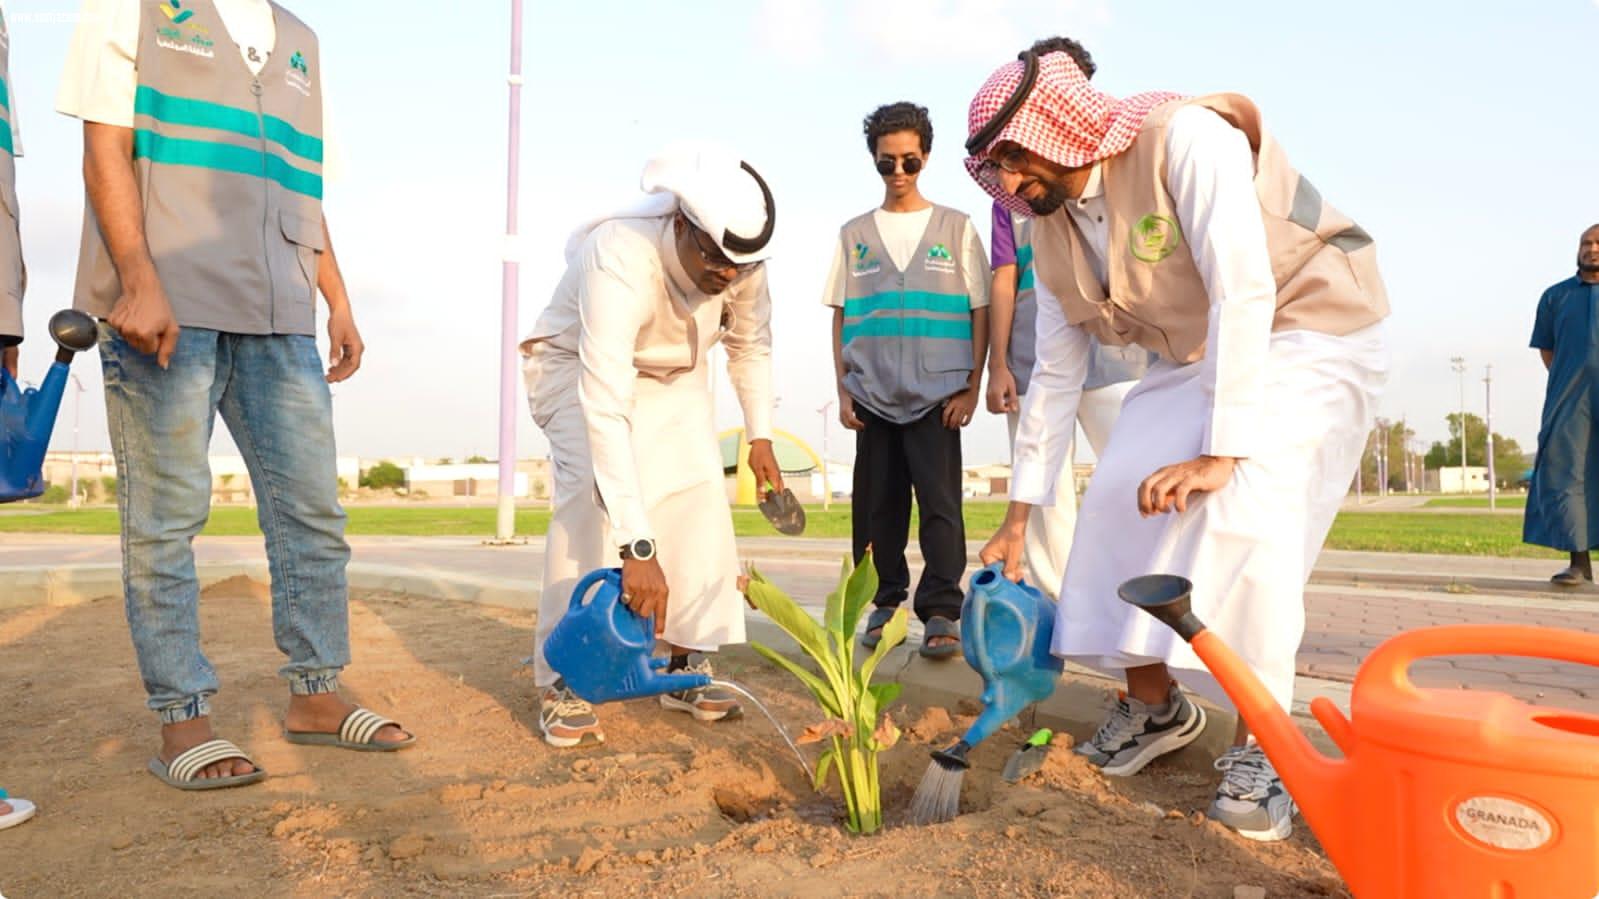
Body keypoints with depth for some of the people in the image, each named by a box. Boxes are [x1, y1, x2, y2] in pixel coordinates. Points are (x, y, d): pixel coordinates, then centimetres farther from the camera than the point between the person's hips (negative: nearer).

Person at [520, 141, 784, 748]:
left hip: (673, 375, 5)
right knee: (591, 494, -27)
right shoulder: (620, 259, -41)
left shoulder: (742, 260, -24)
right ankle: (562, 681, -16)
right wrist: (637, 547, -54)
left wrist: (760, 435, -7)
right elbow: (605, 407, -49)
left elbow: (751, 346, 0)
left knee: (700, 495, -12)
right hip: (580, 365, -5)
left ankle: (685, 664, 2)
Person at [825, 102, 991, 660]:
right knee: (877, 504, 6)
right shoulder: (854, 234, 12)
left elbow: (980, 313, 5)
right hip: (873, 397, 2)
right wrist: (843, 390, 4)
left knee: (939, 503, -7)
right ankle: (885, 601, 18)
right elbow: (841, 316, 11)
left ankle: (940, 611, -1)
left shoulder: (956, 228, 7)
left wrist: (972, 388, -3)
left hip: (937, 395, -2)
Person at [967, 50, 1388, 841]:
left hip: (1309, 330, -7)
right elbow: (1055, 373, 0)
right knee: (1120, 503, -7)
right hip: (1193, 356, 7)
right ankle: (1154, 705, 13)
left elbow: (1246, 295, -33)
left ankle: (1258, 747, -12)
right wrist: (1018, 516, 0)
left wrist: (1221, 452, -38)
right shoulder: (1051, 228, -4)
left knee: (1243, 513, -26)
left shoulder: (1186, 139, -26)